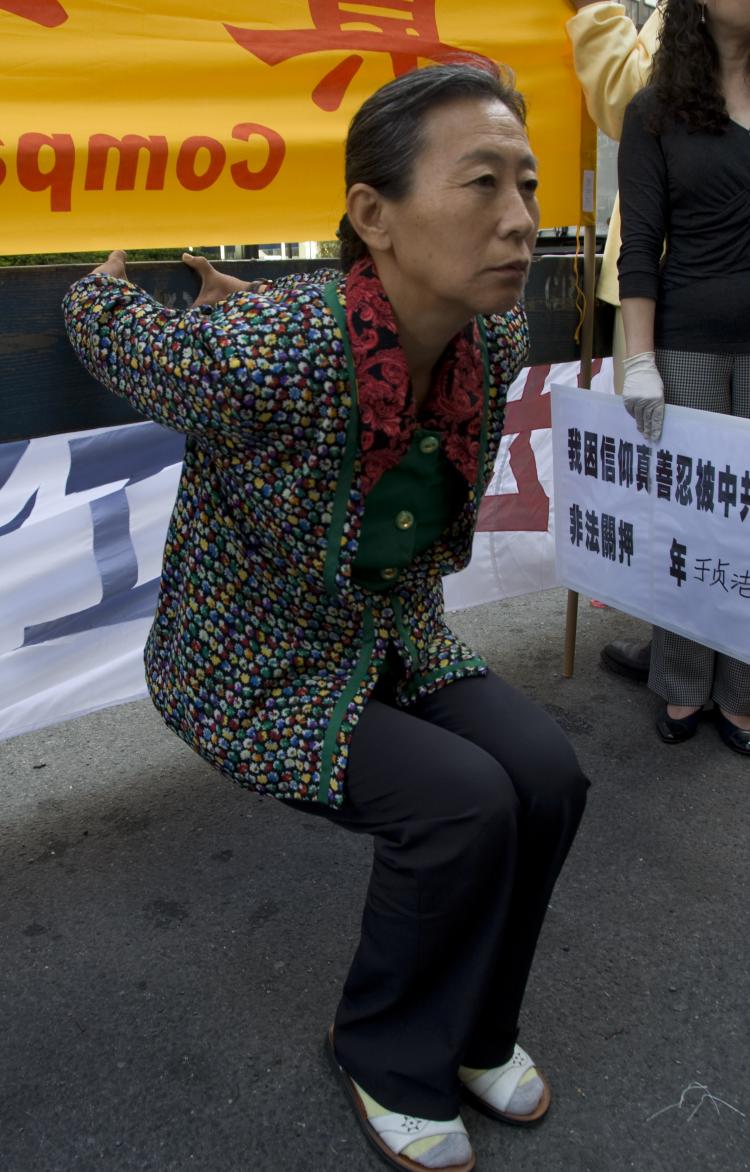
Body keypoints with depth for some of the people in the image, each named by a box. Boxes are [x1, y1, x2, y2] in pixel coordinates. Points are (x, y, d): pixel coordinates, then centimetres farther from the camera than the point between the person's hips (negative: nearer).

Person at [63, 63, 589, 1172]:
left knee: (548, 777, -14)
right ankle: (390, 1057, 8)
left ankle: (473, 1026, 15)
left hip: (396, 637, 6)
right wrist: (109, 277, 15)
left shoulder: (496, 339, -13)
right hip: (256, 673, -6)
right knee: (464, 804, -24)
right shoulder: (263, 356, -32)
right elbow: (104, 327, -11)